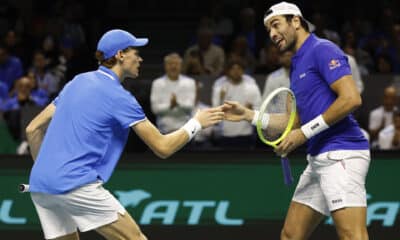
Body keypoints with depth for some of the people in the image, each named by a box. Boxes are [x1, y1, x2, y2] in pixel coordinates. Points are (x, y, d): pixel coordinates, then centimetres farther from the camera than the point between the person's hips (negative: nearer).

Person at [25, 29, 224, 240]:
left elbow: (33, 129, 20)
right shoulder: (118, 96, -4)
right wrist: (196, 123, 10)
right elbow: (163, 147, -3)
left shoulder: (77, 82, 18)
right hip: (77, 185, -8)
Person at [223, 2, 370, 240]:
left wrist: (305, 132, -16)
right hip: (319, 157, 10)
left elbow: (351, 98, -19)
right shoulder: (297, 65, 22)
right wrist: (249, 115, 18)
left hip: (341, 153, -10)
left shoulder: (322, 50, -8)